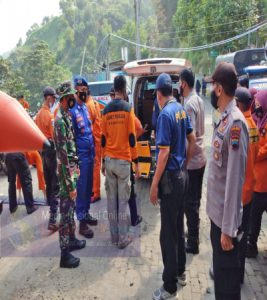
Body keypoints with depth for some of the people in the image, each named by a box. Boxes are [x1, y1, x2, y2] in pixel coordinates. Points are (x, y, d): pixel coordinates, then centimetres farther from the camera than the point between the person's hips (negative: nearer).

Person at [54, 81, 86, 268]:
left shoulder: (67, 116, 10)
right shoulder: (60, 120, -20)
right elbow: (63, 154, -22)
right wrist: (70, 184, -21)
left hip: (73, 168, 9)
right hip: (66, 171, -9)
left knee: (72, 208, 20)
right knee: (66, 210, 0)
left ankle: (71, 239, 36)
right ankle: (65, 253, 13)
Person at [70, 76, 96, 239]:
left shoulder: (85, 107, 10)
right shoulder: (71, 110, -16)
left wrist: (93, 150, 16)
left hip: (90, 153, 8)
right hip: (81, 155, -8)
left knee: (89, 186, 17)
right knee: (81, 188, 1)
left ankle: (86, 213, 33)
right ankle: (82, 221, 13)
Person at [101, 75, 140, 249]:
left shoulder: (106, 110, 6)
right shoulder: (128, 108, -7)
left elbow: (103, 138, 9)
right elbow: (131, 138, -9)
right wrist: (136, 162, -3)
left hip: (109, 160, 4)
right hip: (123, 160, -4)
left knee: (111, 199, 11)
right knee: (123, 200, 2)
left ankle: (114, 236, 21)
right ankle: (123, 238, 11)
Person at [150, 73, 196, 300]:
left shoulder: (165, 114, -18)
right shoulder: (181, 109, 7)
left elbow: (164, 153, -22)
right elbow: (192, 139, 15)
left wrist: (154, 184, -17)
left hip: (170, 178, -9)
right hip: (182, 175, 9)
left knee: (168, 233, 2)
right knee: (179, 227, 20)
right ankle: (181, 272, 36)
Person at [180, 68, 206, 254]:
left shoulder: (189, 105, -20)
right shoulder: (199, 100, 10)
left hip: (191, 161, -10)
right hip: (200, 158, 10)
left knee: (190, 202, 2)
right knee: (195, 200, 20)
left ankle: (193, 242, 16)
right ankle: (194, 234, 37)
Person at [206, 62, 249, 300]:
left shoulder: (236, 123, -22)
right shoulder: (224, 119, 5)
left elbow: (235, 179, -24)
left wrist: (229, 228, -20)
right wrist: (218, 214, 15)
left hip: (226, 217, -8)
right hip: (217, 210, 8)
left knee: (227, 273, 11)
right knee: (219, 266, 25)